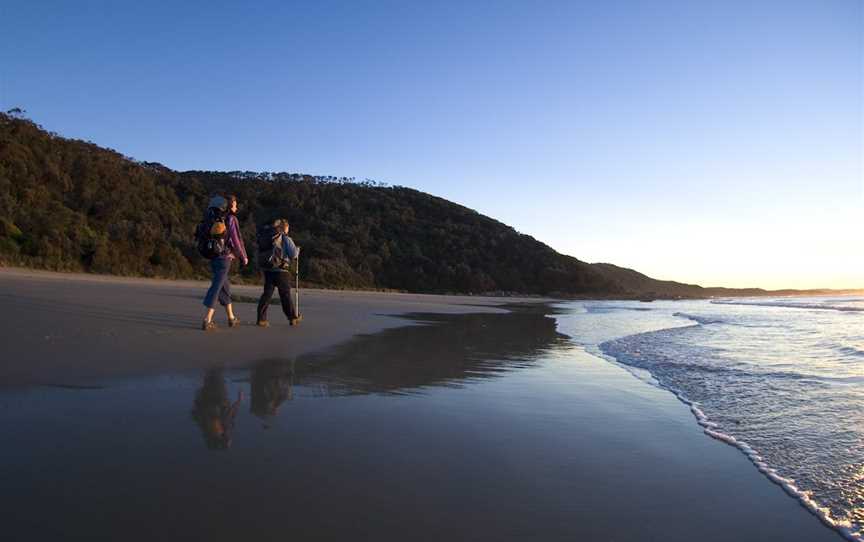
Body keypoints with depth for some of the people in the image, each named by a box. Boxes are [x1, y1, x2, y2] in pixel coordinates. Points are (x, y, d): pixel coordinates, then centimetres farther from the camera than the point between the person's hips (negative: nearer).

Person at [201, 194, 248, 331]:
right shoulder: (231, 219, -8)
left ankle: (231, 318, 26)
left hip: (213, 257, 7)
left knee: (225, 287, 16)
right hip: (225, 257, -7)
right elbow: (236, 240, -10)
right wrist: (244, 257, 3)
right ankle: (207, 320, -10)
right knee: (216, 287, -7)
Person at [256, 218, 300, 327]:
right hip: (281, 270, -5)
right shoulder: (285, 239, -8)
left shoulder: (266, 236, 9)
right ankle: (293, 318, 18)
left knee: (267, 293, 9)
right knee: (286, 294, 6)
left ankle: (261, 318, 4)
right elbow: (293, 254, -8)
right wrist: (297, 249, 15)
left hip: (267, 269, 5)